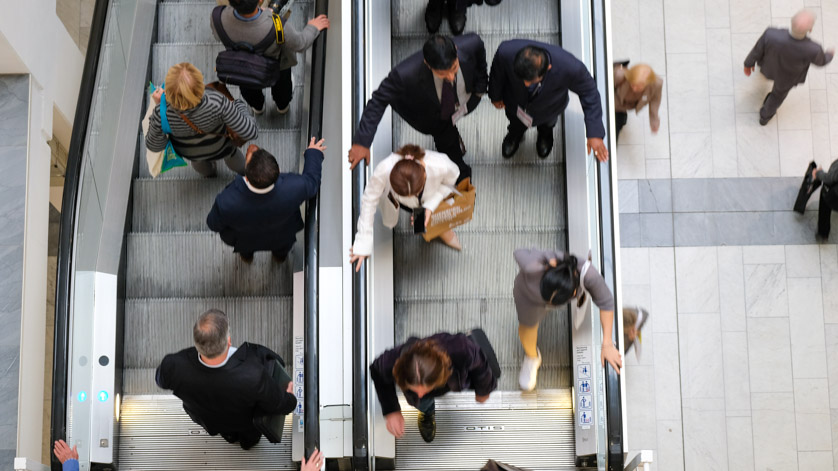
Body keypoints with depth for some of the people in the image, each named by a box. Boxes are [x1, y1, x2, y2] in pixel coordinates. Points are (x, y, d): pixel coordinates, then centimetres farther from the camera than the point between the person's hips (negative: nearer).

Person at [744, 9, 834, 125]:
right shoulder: (812, 50, -45)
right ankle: (765, 115, 58)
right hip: (787, 75, 0)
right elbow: (820, 60, -19)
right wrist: (829, 55, 7)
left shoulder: (771, 35, -47)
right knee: (779, 92, 33)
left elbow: (757, 51, -24)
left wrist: (749, 63, 0)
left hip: (770, 65, 0)